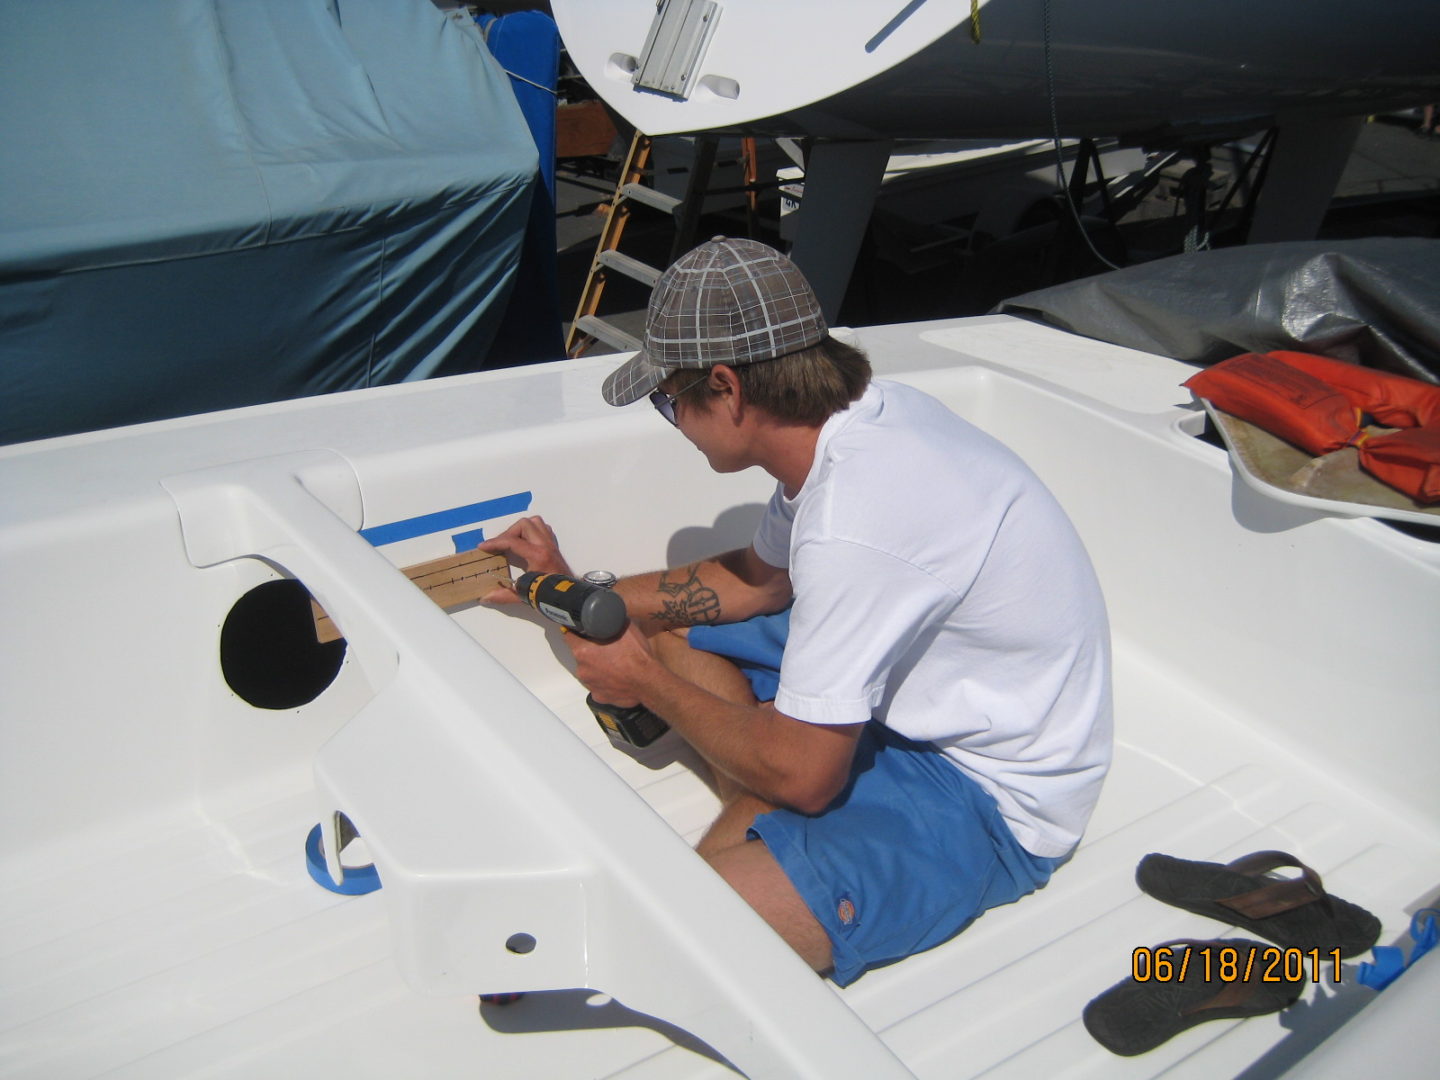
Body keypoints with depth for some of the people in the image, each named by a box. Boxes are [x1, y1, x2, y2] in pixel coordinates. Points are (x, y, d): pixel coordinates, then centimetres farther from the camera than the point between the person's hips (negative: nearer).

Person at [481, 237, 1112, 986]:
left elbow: (802, 774, -23)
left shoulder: (851, 525, -32)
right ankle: (766, 839, 3)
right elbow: (756, 579, 13)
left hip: (991, 795, -9)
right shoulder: (859, 417, -4)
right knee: (670, 630, 11)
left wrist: (649, 685, -8)